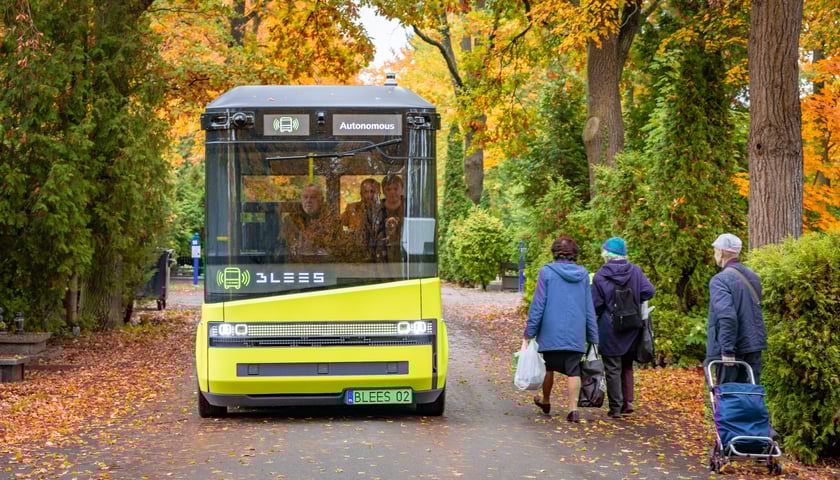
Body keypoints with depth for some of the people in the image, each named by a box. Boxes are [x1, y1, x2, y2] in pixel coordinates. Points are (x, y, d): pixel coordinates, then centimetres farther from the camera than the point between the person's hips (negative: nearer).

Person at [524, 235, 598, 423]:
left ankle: (546, 402, 31)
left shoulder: (547, 272, -5)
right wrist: (593, 338, 13)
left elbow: (537, 305, -6)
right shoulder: (583, 274, 5)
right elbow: (589, 309, 8)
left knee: (548, 367, 15)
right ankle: (573, 409, -7)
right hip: (576, 334, 2)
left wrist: (528, 334, -1)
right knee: (573, 371, 2)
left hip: (551, 332, -1)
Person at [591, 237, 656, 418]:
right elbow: (649, 291, -11)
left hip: (609, 330, -3)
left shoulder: (600, 275, -10)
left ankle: (616, 407, 4)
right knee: (627, 366, 18)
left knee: (613, 369, 3)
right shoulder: (635, 271, -2)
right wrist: (633, 301, 5)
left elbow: (596, 305, -9)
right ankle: (628, 401, 7)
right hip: (632, 329, 3)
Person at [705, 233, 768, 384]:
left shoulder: (719, 280, -13)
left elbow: (727, 316, -24)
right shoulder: (753, 277, 14)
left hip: (731, 350, -7)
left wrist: (727, 350, -23)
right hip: (754, 346, 7)